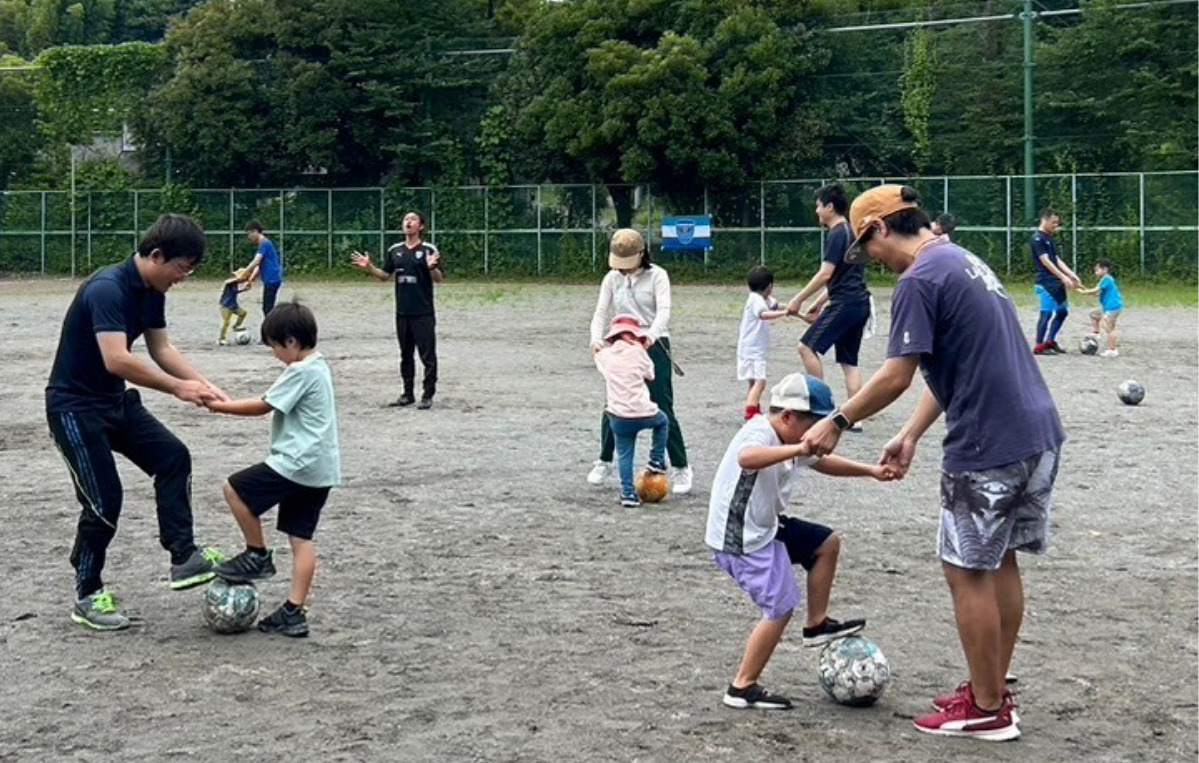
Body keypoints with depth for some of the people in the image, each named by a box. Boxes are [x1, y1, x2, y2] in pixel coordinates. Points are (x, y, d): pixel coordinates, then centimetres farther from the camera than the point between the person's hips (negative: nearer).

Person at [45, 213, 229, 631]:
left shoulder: (152, 291, 0)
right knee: (104, 499, -7)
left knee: (173, 457, -4)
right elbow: (117, 360, -38)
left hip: (115, 399, 9)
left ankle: (183, 558, 0)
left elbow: (162, 348, 6)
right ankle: (88, 597, 9)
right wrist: (178, 388, -31)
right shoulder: (107, 289, -28)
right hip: (74, 405, -9)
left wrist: (202, 384, -9)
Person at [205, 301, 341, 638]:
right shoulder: (318, 367, 17)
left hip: (297, 465, -10)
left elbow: (263, 406, -9)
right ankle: (294, 613, 6)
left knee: (235, 489, 0)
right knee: (300, 538, 8)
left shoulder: (300, 372, -14)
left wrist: (221, 407, 0)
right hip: (321, 470, 10)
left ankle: (258, 556, 10)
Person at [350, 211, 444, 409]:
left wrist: (432, 267, -27)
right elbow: (385, 275, 15)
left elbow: (439, 279, -7)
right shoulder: (395, 251, 10)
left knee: (427, 355, -3)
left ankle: (428, 395, 3)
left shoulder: (429, 250, -5)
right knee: (406, 355, 12)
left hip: (424, 313, -5)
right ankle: (408, 393, 20)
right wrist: (369, 267, 0)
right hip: (402, 313, 5)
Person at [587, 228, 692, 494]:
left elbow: (663, 310, -17)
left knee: (663, 409, -5)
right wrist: (596, 339, -20)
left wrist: (651, 336, -37)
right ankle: (604, 462, 25)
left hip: (653, 346, -3)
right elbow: (601, 312, 1)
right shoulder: (612, 278, 6)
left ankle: (681, 468, 3)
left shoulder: (656, 276, -5)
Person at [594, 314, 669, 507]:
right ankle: (657, 460, 27)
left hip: (619, 417, 2)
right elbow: (650, 375, 15)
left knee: (624, 455, 12)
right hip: (644, 413, -2)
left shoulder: (604, 355, 7)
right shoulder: (637, 352, 1)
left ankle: (628, 493, 4)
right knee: (662, 421, 31)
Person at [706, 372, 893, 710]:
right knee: (781, 608, -11)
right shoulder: (759, 434, -23)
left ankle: (817, 624, 27)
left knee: (827, 543, 17)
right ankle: (743, 687, -3)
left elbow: (824, 463, 25)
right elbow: (747, 458, -49)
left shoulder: (790, 439, 7)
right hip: (741, 540, -10)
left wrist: (870, 471, 19)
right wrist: (798, 449, -56)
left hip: (766, 528, 10)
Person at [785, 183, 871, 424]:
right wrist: (819, 304, 26)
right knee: (849, 361, 9)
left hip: (845, 303, -10)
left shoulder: (836, 234, -11)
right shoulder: (851, 232, 19)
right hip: (860, 303, 10)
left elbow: (825, 275, -17)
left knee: (807, 346, -6)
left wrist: (798, 300, -10)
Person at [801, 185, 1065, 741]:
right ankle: (993, 689, 26)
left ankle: (987, 709, 10)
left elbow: (896, 377, -16)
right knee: (1000, 563, 17)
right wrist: (911, 435, 17)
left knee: (967, 571, 2)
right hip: (1038, 434, 9)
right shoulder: (963, 261, 17)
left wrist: (837, 422, -4)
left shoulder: (919, 281, -13)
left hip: (989, 447, -9)